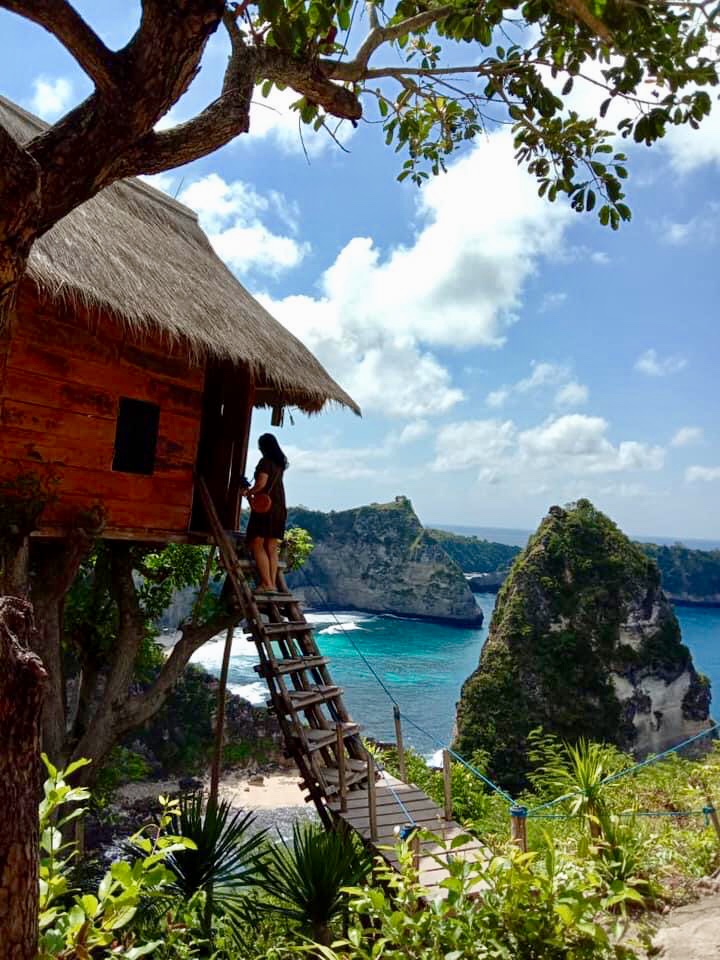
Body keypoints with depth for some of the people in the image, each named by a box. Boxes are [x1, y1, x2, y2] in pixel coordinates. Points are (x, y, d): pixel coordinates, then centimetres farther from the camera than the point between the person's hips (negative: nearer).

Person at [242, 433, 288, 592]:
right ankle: (273, 583, 5)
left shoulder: (265, 461, -9)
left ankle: (267, 583, -10)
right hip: (279, 508, 8)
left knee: (257, 545, -3)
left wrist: (248, 492, 0)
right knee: (272, 548, 9)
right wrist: (252, 490, 24)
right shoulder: (280, 462, 15)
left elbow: (261, 484, -17)